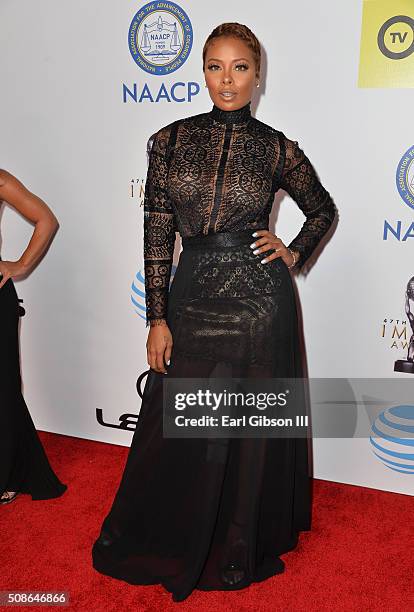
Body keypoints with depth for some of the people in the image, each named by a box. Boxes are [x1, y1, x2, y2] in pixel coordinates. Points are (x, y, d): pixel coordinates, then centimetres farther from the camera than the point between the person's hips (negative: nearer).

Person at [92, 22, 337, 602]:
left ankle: (241, 549, 36)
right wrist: (157, 319, -2)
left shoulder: (276, 147, 1)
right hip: (193, 298, 1)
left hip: (260, 300, -1)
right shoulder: (170, 140, 2)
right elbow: (157, 233, 0)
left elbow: (323, 210, 17)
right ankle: (171, 541, 41)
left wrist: (293, 254, 0)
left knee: (252, 429, 11)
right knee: (180, 431, 12)